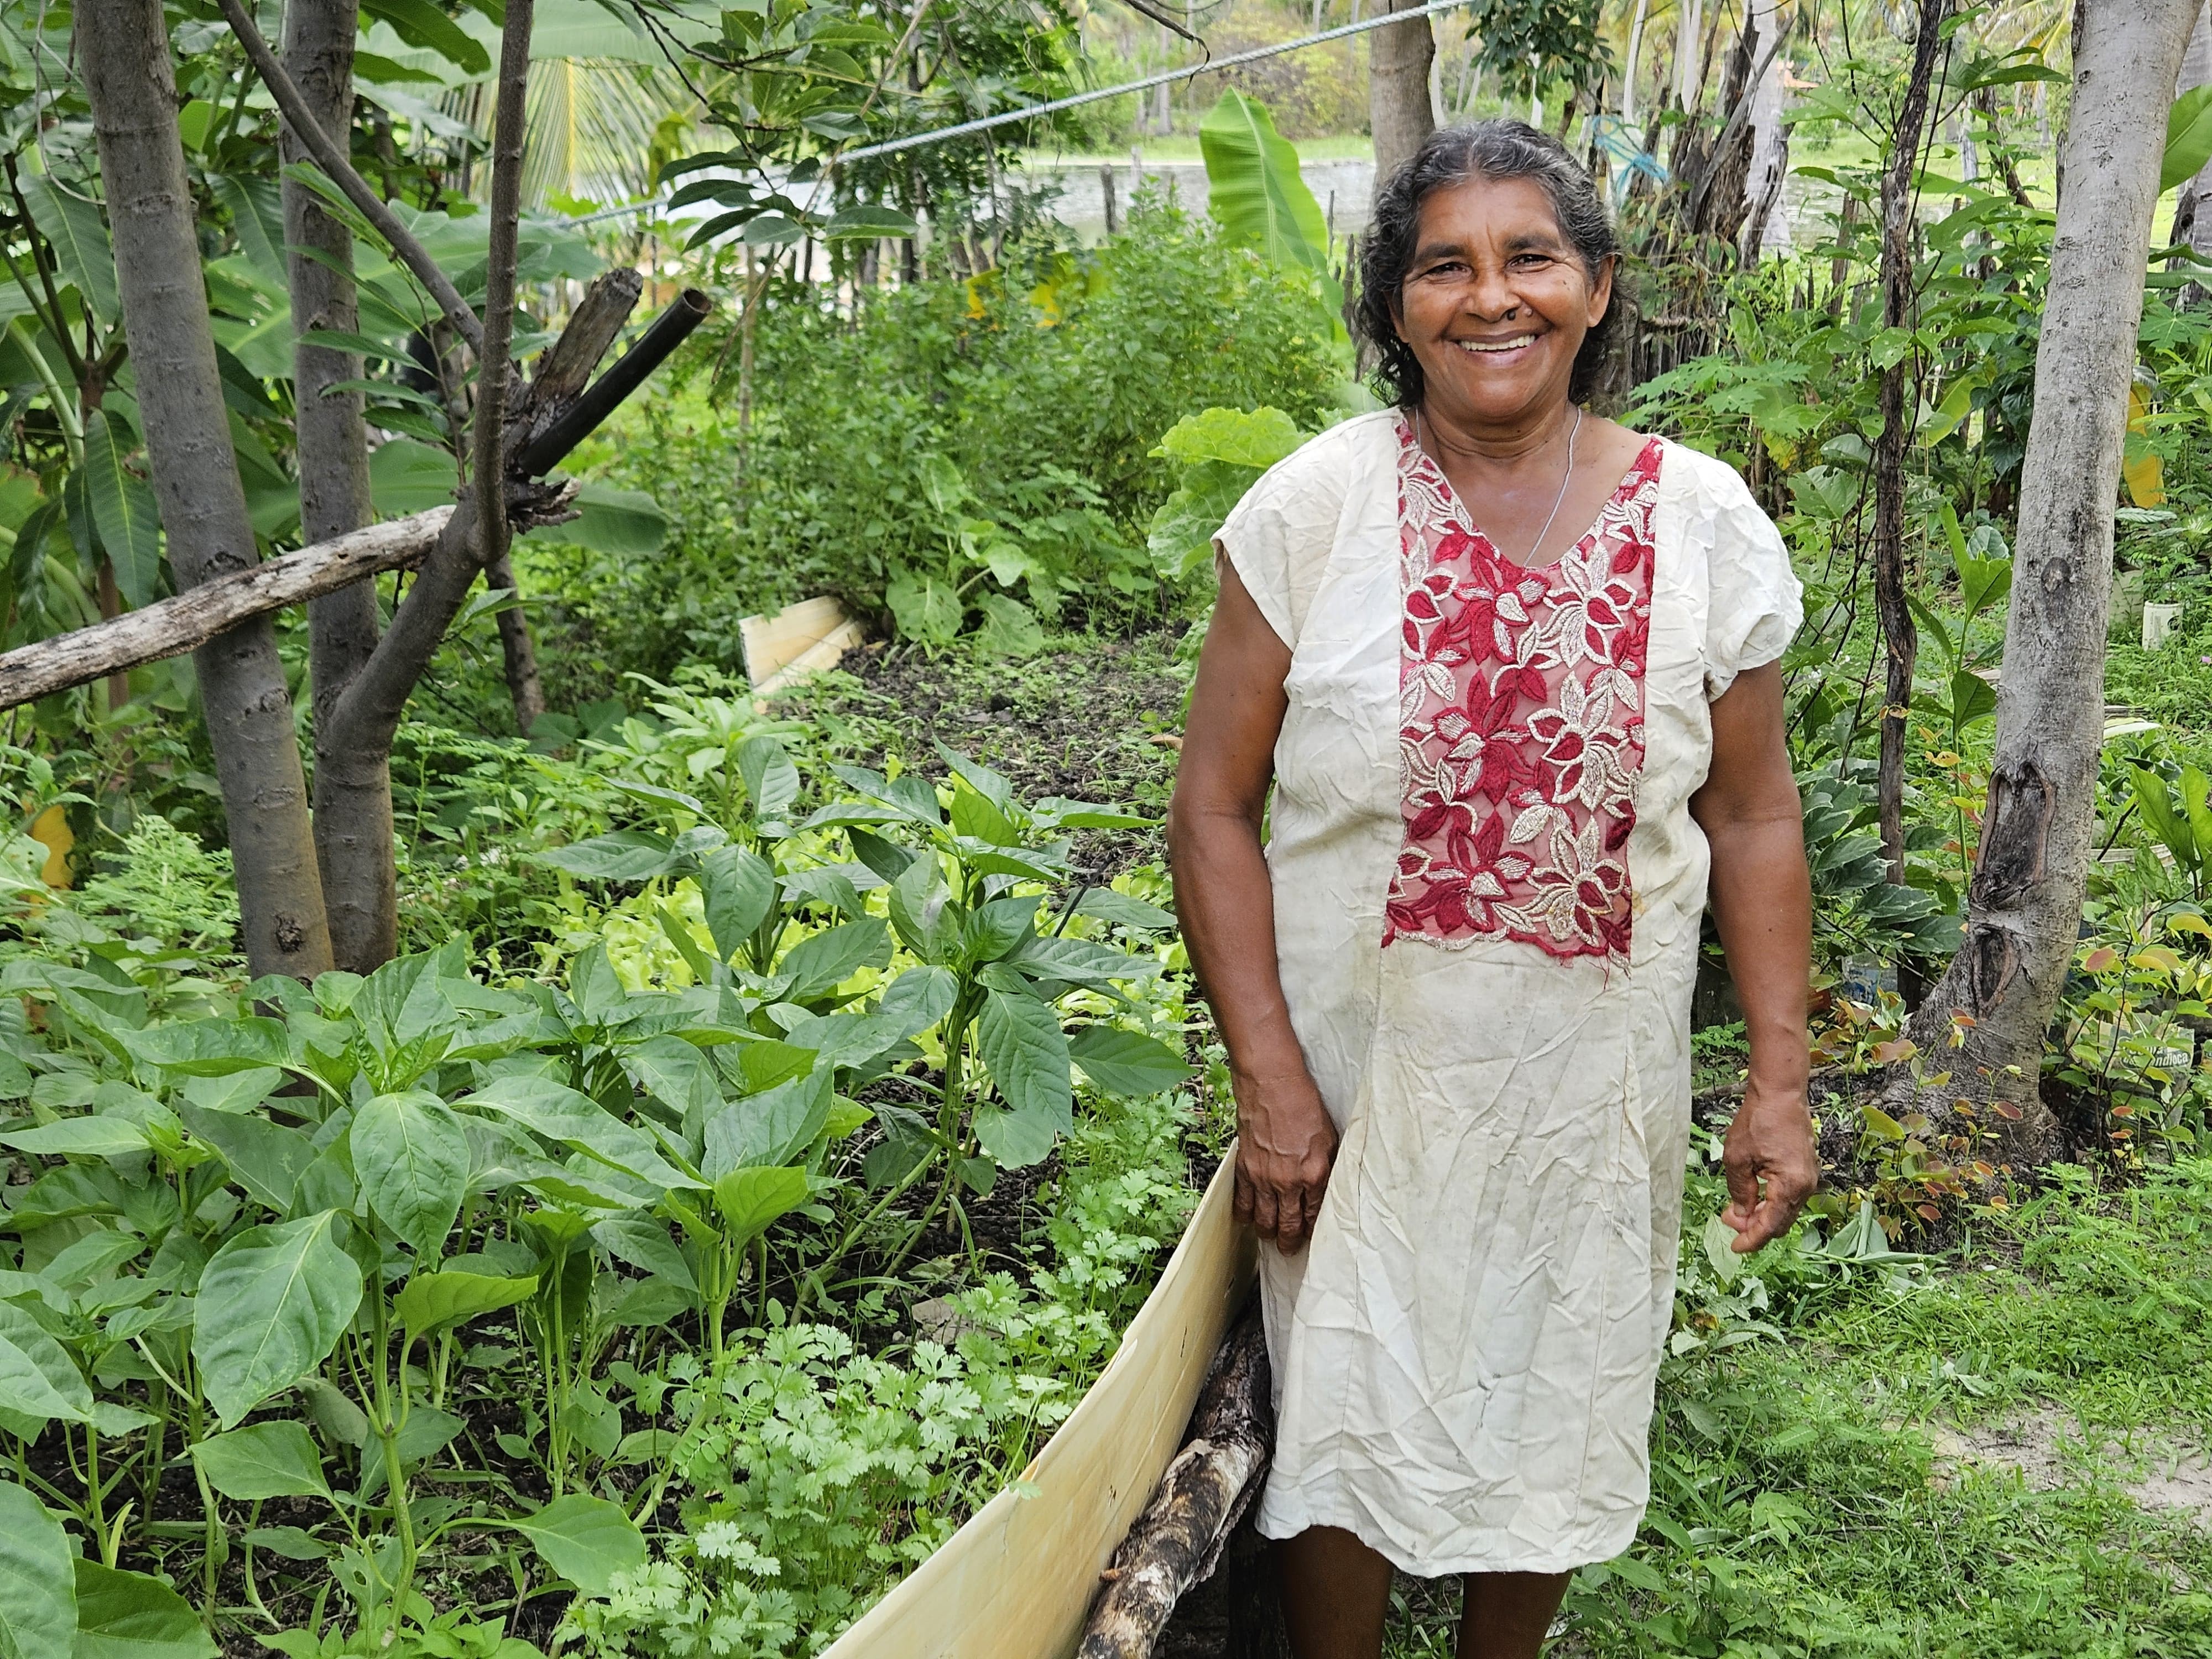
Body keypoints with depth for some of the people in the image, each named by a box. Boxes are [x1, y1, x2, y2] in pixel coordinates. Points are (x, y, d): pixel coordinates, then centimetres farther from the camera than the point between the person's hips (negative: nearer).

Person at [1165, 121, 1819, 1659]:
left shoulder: (1705, 524, -4)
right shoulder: (1315, 507, -9)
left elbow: (1753, 819, 3)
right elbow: (1215, 805, -8)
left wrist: (1781, 1083, -1)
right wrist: (1268, 1076, -13)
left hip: (1591, 1082, 2)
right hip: (1356, 1065, -1)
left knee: (1552, 1423, 17)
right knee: (1345, 1428, 9)